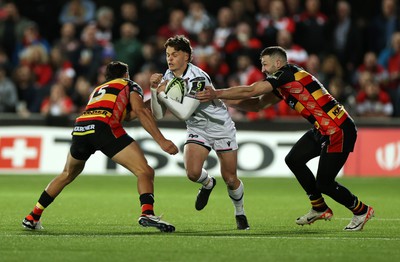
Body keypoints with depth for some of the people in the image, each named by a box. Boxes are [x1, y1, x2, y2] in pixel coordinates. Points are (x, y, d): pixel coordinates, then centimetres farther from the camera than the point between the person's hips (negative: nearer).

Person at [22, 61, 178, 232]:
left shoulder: (98, 90, 39)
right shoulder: (130, 85, 24)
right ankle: (147, 214, -31)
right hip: (104, 128, -6)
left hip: (79, 128, 6)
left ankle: (32, 218, 33)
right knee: (145, 172, -5)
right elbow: (140, 112, 6)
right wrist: (161, 141, -1)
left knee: (67, 175, 30)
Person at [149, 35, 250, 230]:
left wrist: (162, 93, -25)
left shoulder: (197, 78, -26)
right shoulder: (168, 76, -5)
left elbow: (184, 113, -31)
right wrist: (154, 89, -19)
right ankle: (208, 184, 16)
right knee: (193, 172, -20)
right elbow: (158, 114, -5)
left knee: (230, 180, -2)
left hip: (221, 127, -4)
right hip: (197, 131, 5)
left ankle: (240, 213, 26)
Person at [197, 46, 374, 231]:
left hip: (339, 130, -10)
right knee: (293, 160, 12)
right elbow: (258, 104, 20)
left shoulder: (287, 74, -15)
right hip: (323, 130, 10)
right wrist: (225, 100, 10)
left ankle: (361, 211, 15)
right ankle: (320, 208, 23)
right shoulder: (281, 85, 15)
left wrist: (217, 94, -13)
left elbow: (250, 91, -17)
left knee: (324, 183, -7)